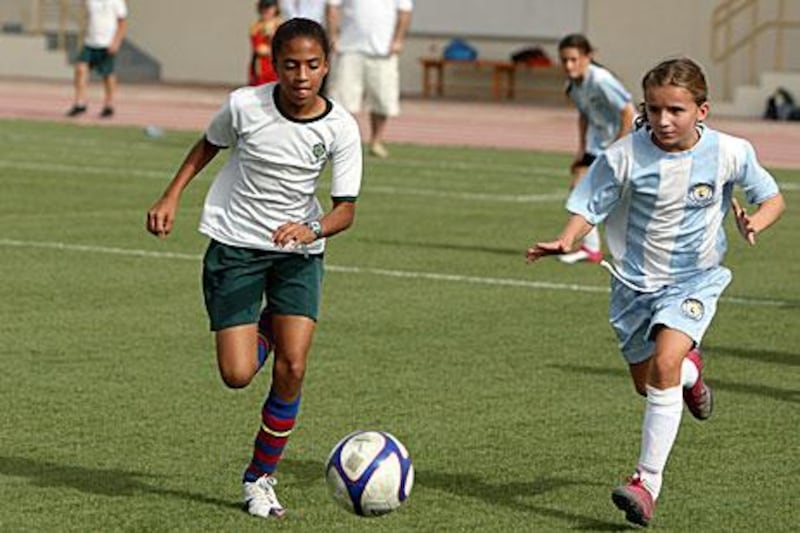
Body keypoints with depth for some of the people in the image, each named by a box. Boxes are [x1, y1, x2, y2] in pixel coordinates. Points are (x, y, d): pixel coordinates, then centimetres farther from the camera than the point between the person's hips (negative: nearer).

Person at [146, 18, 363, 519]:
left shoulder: (341, 128, -14)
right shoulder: (245, 105, -15)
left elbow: (346, 209, -12)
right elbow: (208, 145, 7)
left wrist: (312, 229, -32)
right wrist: (171, 197, 1)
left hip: (299, 251, 1)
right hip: (235, 246, 0)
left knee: (293, 368, -13)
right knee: (237, 375, -11)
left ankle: (260, 478, 7)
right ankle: (265, 330, 27)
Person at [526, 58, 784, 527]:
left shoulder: (729, 153, -13)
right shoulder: (625, 156, -15)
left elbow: (772, 197, 1)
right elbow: (588, 208, -7)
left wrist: (755, 221, -21)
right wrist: (566, 241, -28)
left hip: (694, 279, -2)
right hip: (636, 281, 3)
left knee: (664, 364, -25)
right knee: (646, 382, 15)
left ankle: (648, 482, -20)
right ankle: (690, 367, 53)